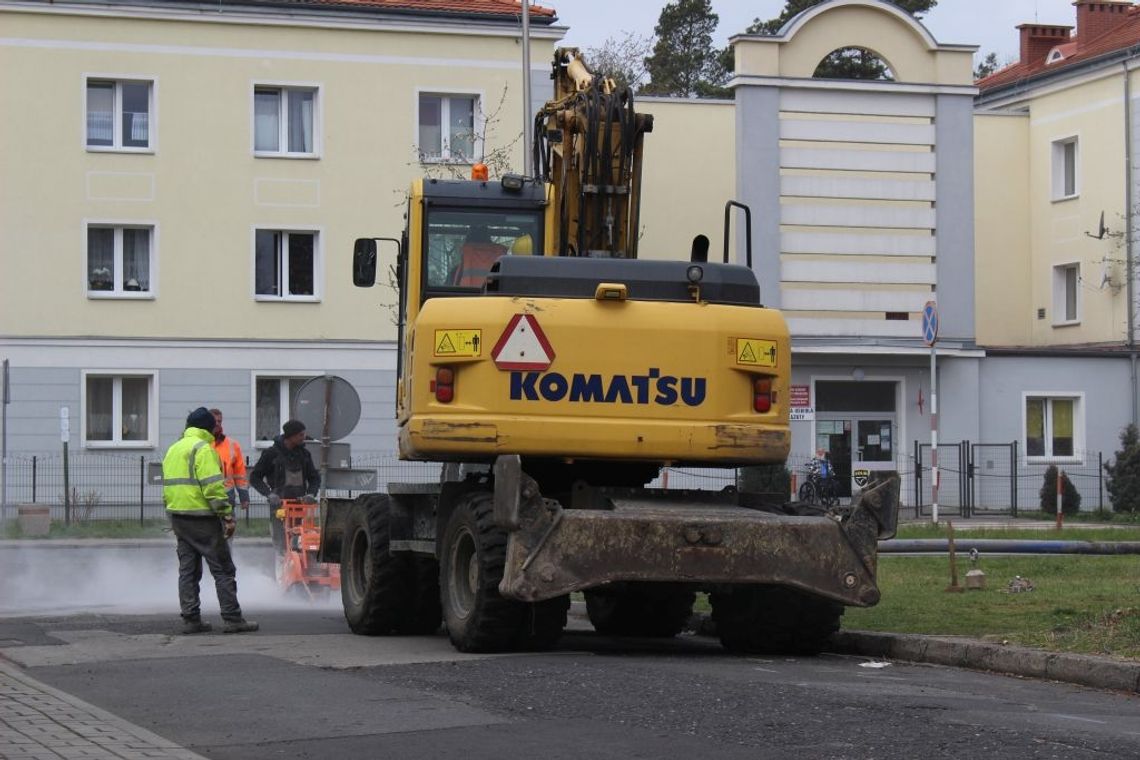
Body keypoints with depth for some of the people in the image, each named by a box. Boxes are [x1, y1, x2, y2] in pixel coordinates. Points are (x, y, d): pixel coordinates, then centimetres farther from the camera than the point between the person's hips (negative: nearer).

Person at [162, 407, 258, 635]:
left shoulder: (173, 450, 17)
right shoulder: (203, 449, -11)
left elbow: (167, 487, 19)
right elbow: (213, 486, -19)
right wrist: (227, 515, -17)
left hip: (177, 516, 8)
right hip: (201, 517, -8)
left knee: (187, 570, 11)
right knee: (223, 569, -3)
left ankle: (190, 619, 8)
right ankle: (232, 620, -5)